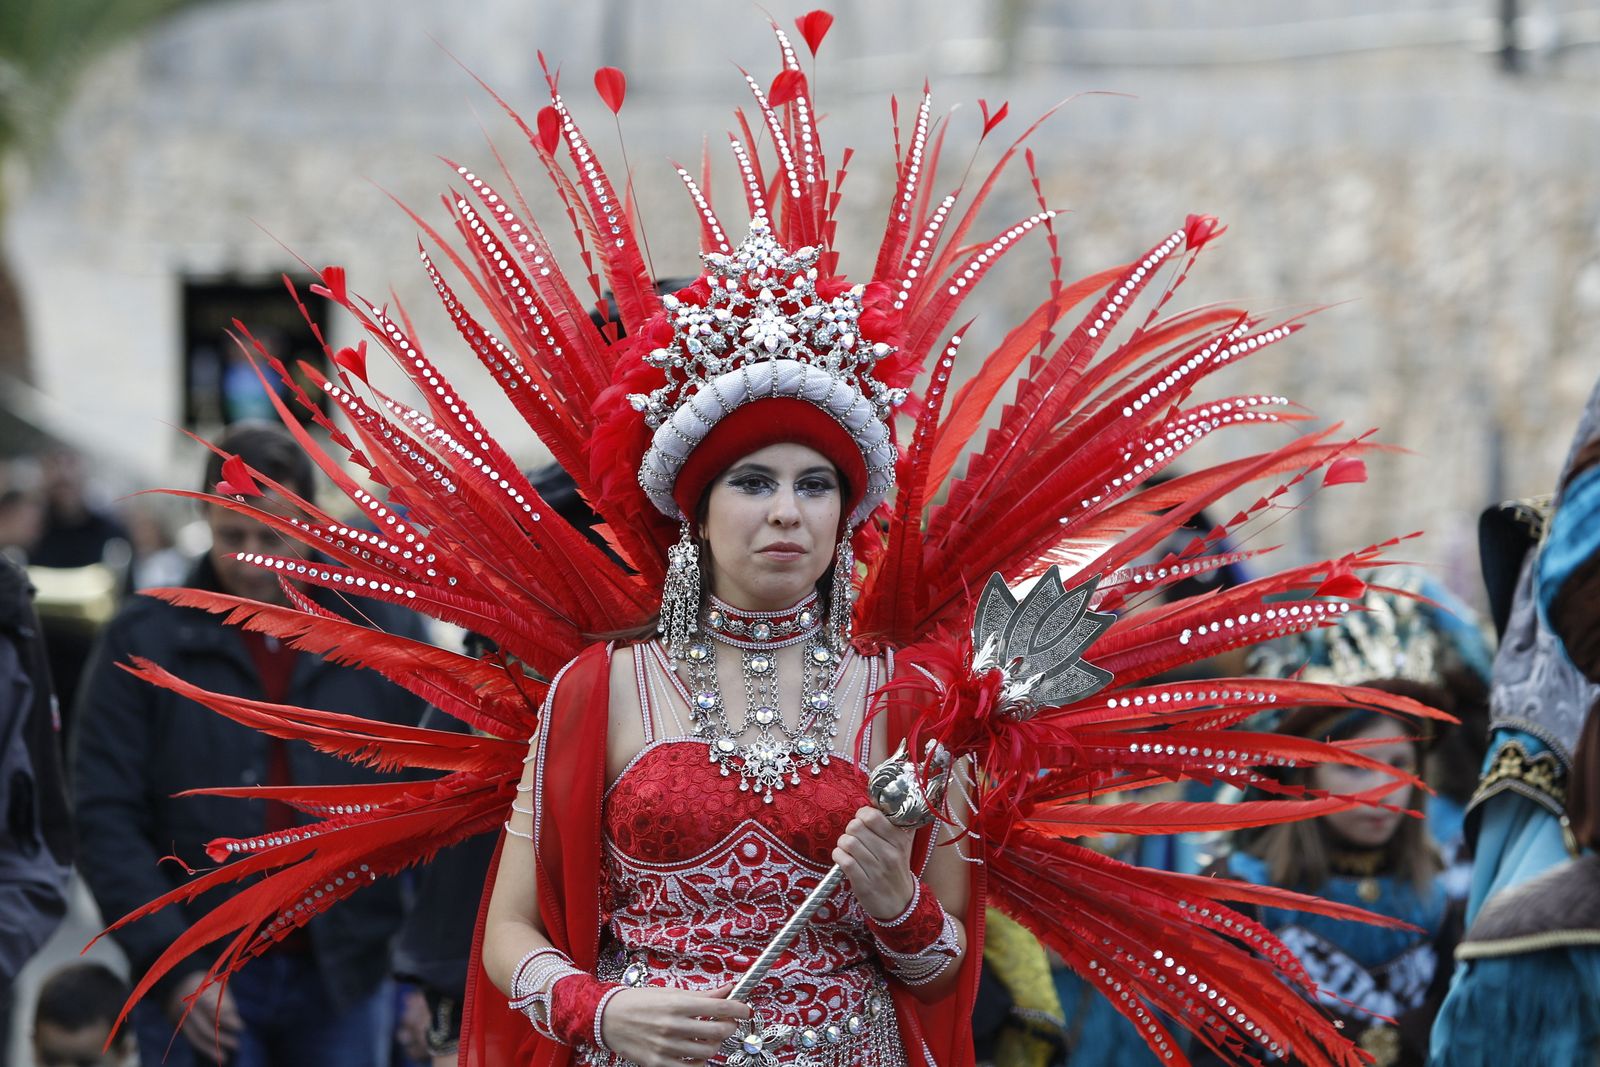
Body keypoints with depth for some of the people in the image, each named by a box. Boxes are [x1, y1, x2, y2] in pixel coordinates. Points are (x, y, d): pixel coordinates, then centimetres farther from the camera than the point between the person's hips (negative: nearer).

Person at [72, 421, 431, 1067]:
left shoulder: (383, 632, 5)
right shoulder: (142, 641, 1)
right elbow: (105, 818, -2)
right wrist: (171, 966, -12)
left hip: (343, 986, 2)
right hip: (201, 986, -2)